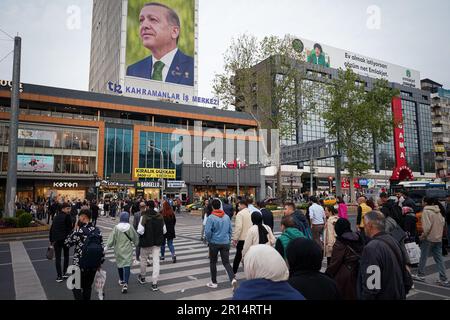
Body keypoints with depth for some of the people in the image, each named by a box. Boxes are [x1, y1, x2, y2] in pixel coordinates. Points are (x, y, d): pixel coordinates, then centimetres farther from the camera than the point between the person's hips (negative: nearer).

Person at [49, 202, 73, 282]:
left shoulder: (56, 217, 12)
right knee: (66, 256, 15)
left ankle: (59, 276, 5)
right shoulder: (67, 216, -8)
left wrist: (51, 240, 18)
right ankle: (64, 273, 16)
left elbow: (51, 229, 14)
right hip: (65, 239, -4)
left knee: (57, 257, 6)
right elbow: (69, 228, -12)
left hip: (56, 240, 4)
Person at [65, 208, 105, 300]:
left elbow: (67, 243, -4)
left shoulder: (79, 231, -18)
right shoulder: (98, 231, -2)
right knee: (88, 287, 20)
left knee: (76, 287, 11)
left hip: (80, 265, -5)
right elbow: (102, 248, 1)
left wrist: (76, 229, -1)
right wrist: (100, 263, 12)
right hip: (94, 266, 5)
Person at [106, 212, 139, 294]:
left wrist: (107, 246, 2)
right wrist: (136, 243, 24)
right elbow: (135, 238, 5)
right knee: (127, 265, -4)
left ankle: (121, 280, 38)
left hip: (118, 249, 2)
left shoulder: (116, 228, -9)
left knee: (119, 263, 21)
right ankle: (125, 283, -18)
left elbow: (111, 239, -9)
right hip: (128, 249, -2)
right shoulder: (130, 227, -8)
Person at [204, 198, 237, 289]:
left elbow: (207, 231, -17)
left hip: (214, 243, -4)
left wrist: (208, 240, 0)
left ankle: (214, 282, 22)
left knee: (213, 263, 13)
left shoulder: (211, 217, -13)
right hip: (225, 243, 4)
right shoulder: (227, 217, 4)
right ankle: (233, 279, -13)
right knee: (226, 262, 7)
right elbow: (230, 230, 10)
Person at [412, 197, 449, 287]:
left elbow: (427, 226, -23)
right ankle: (444, 279, 10)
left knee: (423, 256, 7)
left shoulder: (426, 211, -17)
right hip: (438, 238, 7)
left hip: (429, 238, -7)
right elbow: (443, 222, 13)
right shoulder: (438, 211, 7)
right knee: (439, 258, 10)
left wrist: (423, 235, -11)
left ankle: (420, 275, 17)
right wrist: (438, 232, 17)